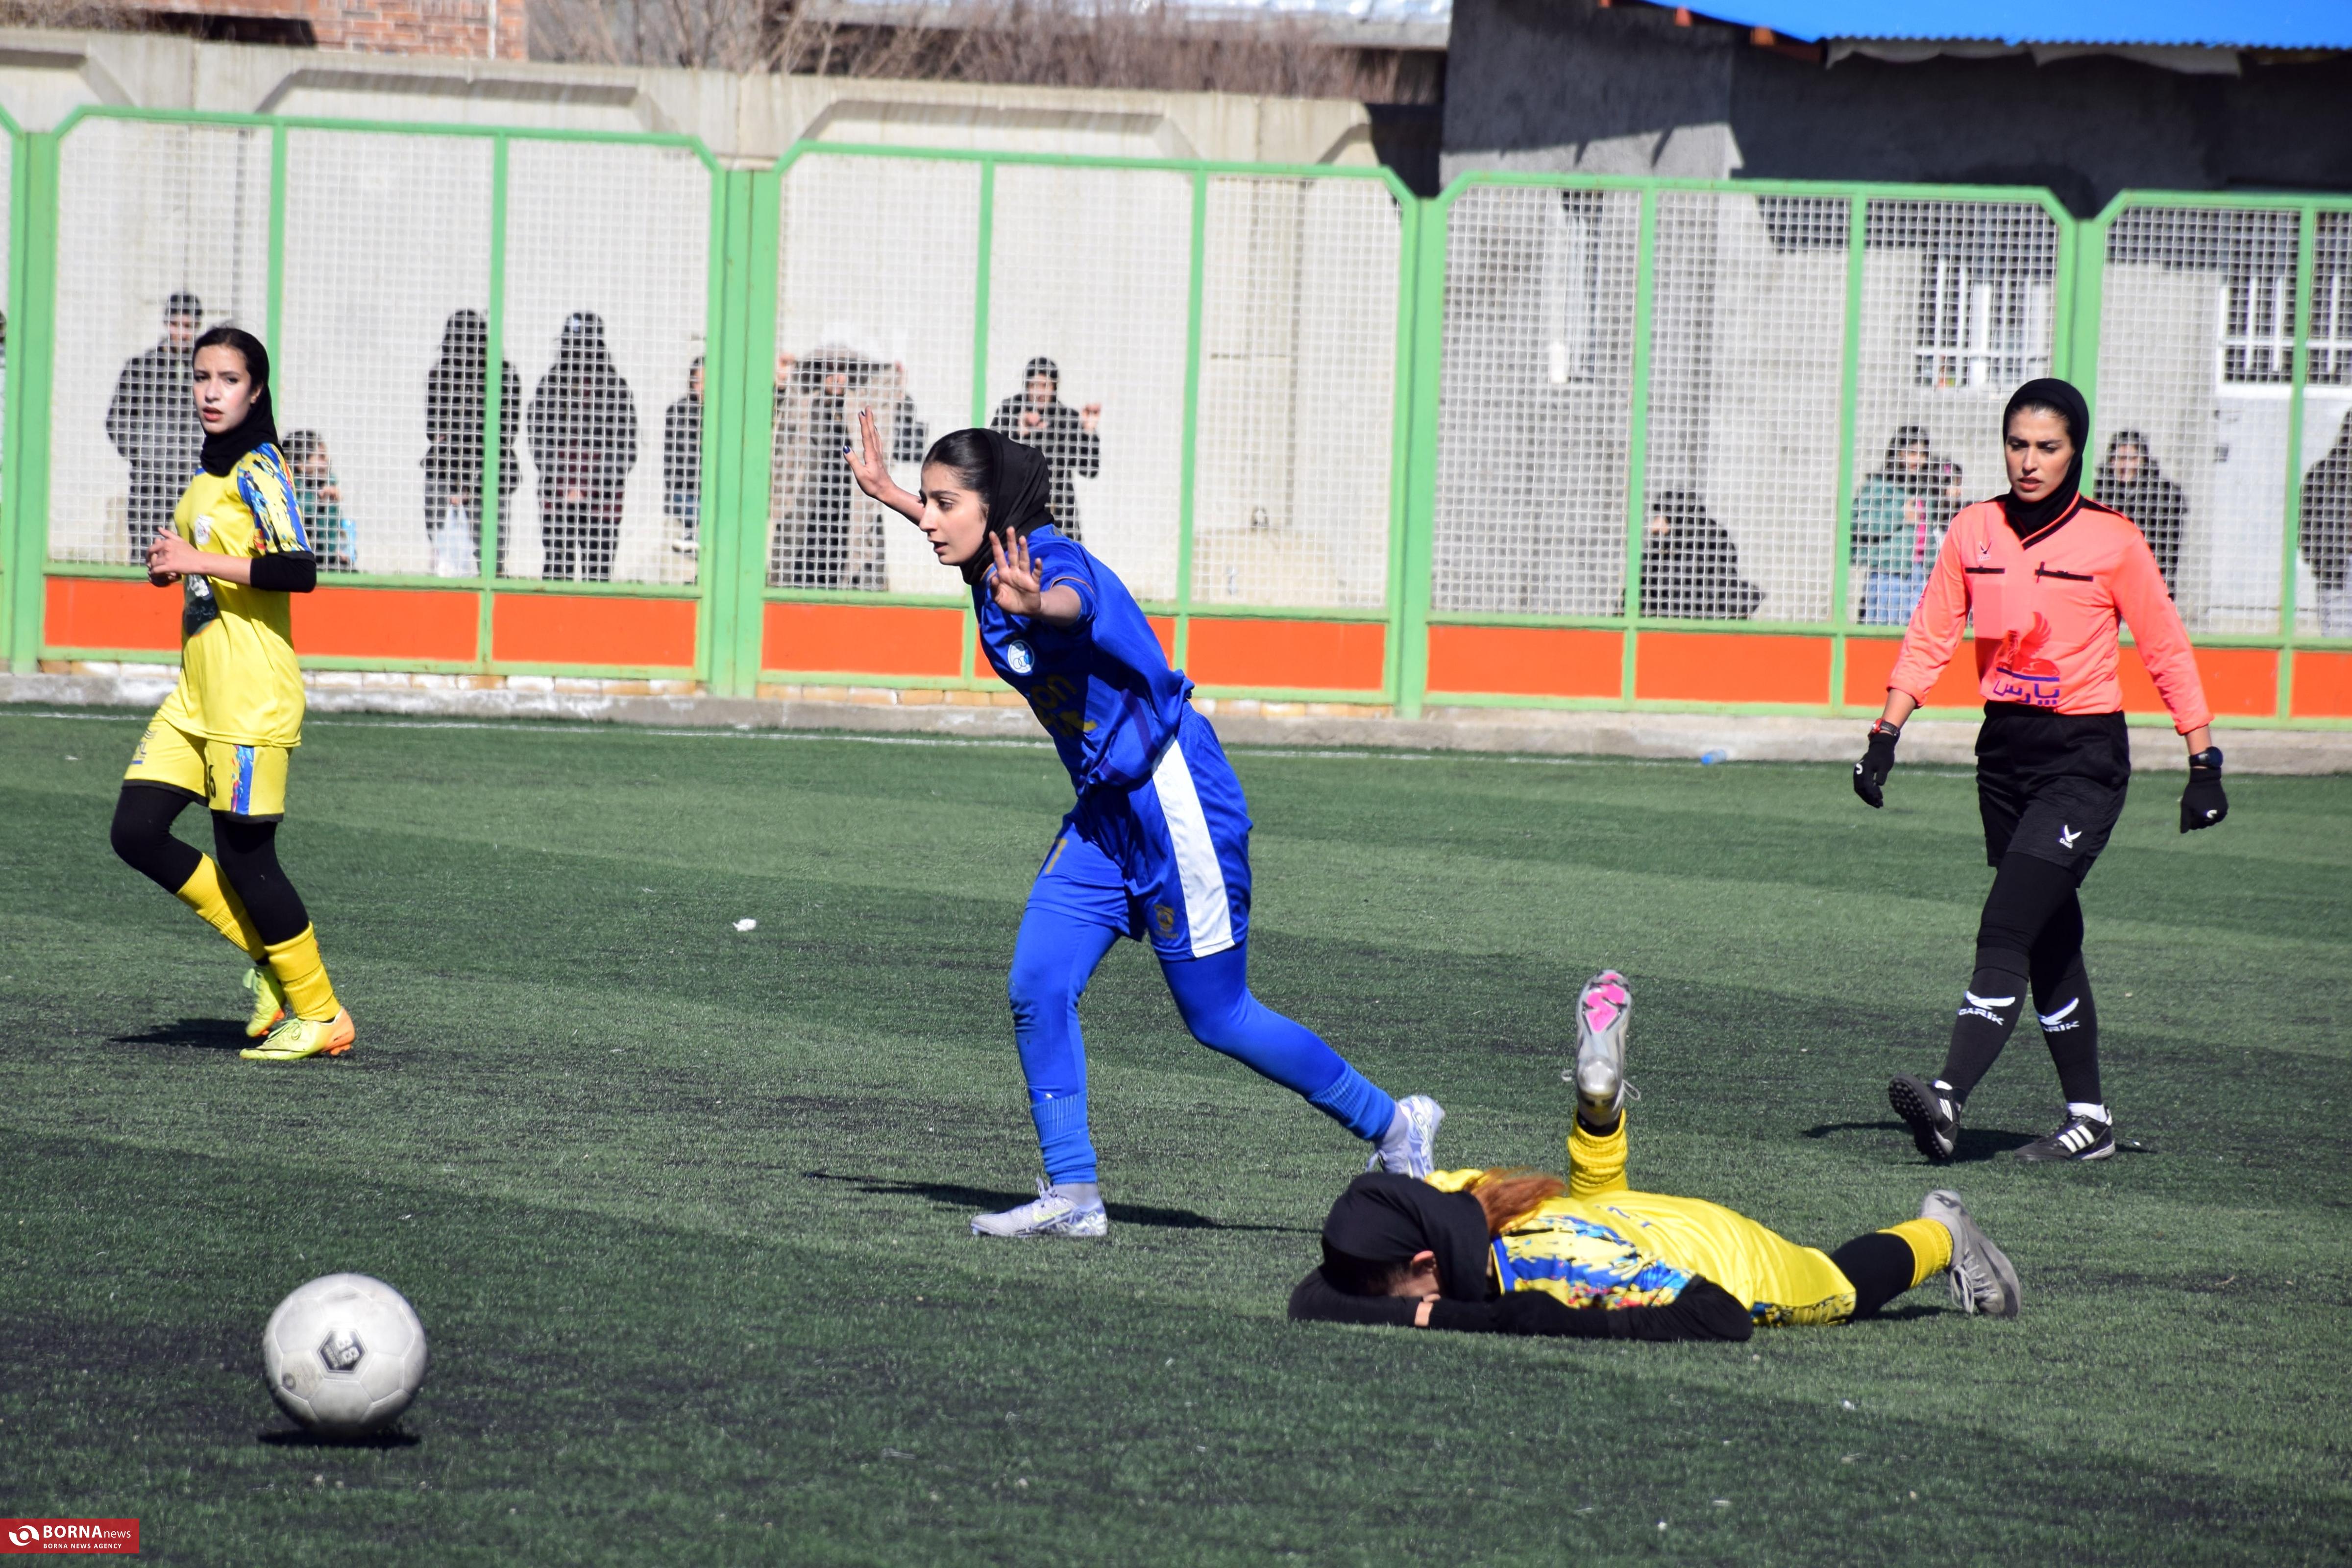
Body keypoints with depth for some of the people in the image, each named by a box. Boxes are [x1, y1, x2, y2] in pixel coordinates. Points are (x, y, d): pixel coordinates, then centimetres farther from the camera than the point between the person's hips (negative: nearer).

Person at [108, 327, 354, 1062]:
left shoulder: (257, 471, -11)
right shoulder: (207, 475, 15)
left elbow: (297, 571, -23)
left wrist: (198, 559, -22)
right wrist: (174, 566, 9)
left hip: (253, 693, -9)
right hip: (195, 692, 9)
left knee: (243, 854, -6)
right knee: (136, 832, 2)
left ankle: (320, 1014, 7)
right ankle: (268, 956, 14)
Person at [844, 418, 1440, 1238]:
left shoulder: (1056, 563, -23)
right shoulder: (997, 569, 2)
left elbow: (1074, 603, -51)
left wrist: (1034, 606, -73)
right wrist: (891, 495, 36)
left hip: (1175, 801, -9)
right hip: (1104, 809, 9)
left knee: (1218, 1016, 0)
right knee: (1037, 988, -3)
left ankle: (1392, 1127, 16)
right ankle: (1072, 1195, 4)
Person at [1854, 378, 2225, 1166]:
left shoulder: (2112, 539, -7)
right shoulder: (1975, 531, 4)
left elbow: (2168, 652, -2)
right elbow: (1929, 639, 7)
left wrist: (2204, 763, -4)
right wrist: (1886, 735, -2)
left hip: (2084, 756, -5)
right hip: (2005, 751, 5)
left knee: (2006, 930, -17)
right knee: (2049, 941, 11)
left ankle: (1948, 1099, -27)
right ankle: (2088, 1116, 19)